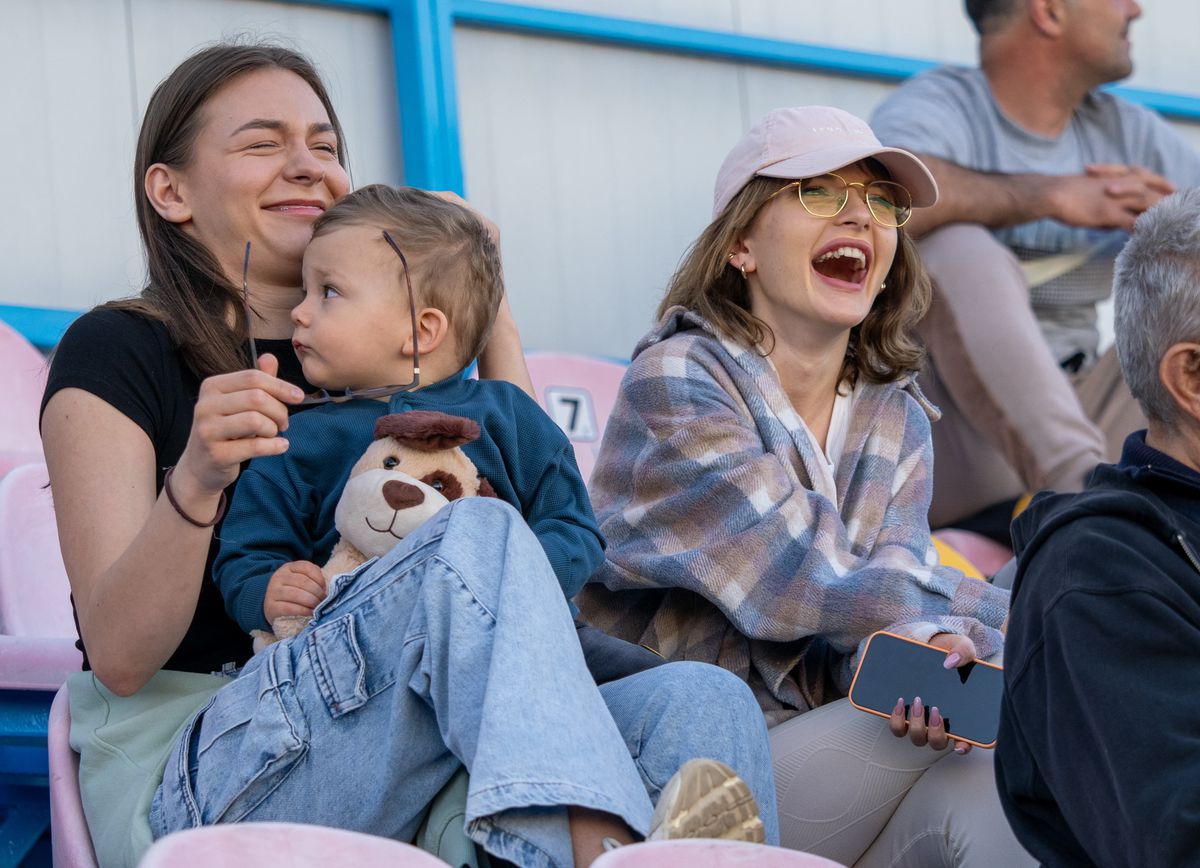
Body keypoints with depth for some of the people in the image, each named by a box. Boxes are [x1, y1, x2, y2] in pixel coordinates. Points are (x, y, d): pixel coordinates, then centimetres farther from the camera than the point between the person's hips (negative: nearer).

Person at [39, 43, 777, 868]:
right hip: (184, 789, -6)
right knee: (476, 536, -30)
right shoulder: (118, 352, 4)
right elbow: (119, 657, -8)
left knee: (704, 701, -21)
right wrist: (196, 482, -26)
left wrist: (492, 316, 9)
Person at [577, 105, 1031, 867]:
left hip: (827, 754, 6)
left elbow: (880, 611, 1)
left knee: (988, 792, -27)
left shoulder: (895, 417, 14)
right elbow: (803, 584, -16)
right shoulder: (676, 380, -7)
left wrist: (928, 643, -25)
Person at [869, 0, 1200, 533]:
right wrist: (1052, 196, -22)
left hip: (1073, 417, 6)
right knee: (958, 247, -29)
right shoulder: (939, 107, -6)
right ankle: (1079, 479, -47)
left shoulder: (1125, 132, 14)